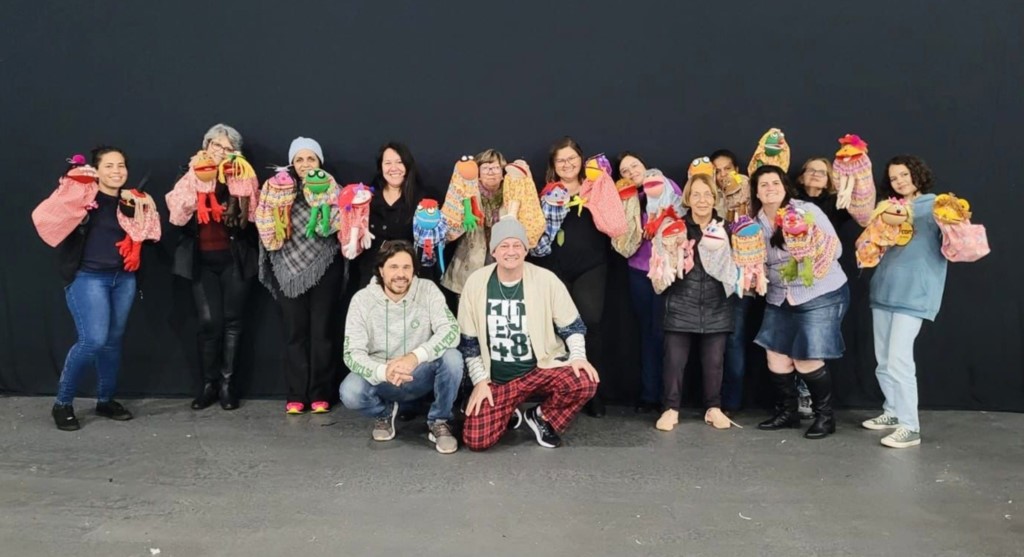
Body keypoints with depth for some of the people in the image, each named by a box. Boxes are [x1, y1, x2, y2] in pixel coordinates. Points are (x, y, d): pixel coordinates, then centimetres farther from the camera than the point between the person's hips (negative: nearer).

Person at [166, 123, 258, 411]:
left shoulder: (242, 178, 3)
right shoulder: (191, 177, 8)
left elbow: (252, 214, -12)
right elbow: (177, 216, -8)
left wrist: (235, 180, -16)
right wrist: (197, 179, -12)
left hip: (234, 259, -1)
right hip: (202, 260, 1)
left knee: (232, 321, 4)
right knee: (209, 321, -4)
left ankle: (227, 383, 14)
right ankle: (209, 383, 10)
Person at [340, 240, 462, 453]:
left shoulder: (428, 290, -12)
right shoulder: (362, 300, -13)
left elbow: (451, 331, -24)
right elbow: (353, 353, -19)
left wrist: (416, 356, -41)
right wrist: (383, 372, -40)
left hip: (421, 375, 0)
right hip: (380, 377, 0)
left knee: (452, 357, -29)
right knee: (350, 392, -30)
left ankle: (439, 421, -4)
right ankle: (385, 412, 7)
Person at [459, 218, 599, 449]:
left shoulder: (546, 279, -7)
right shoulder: (476, 282, -4)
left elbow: (571, 325, 3)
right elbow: (468, 341, 3)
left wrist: (578, 355, -14)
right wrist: (480, 380, -2)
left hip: (541, 368, 0)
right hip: (496, 379, 1)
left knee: (585, 382, -30)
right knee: (475, 440, -15)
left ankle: (543, 417, 2)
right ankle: (508, 412, 19)